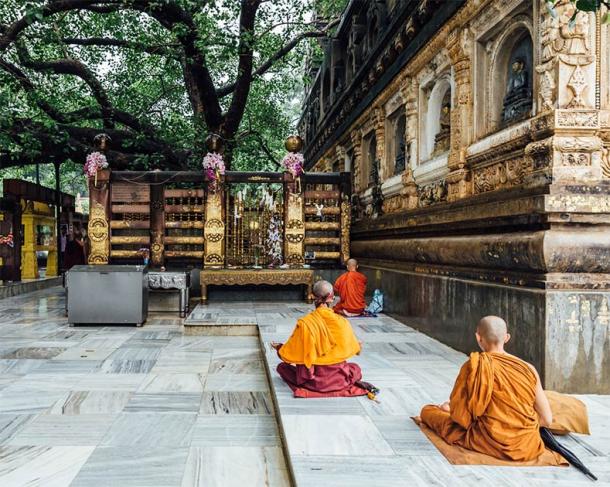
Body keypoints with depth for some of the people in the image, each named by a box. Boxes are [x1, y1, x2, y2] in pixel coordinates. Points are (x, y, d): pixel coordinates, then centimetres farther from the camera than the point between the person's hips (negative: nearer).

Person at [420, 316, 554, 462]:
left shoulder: (472, 367, -12)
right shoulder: (528, 369, -6)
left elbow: (459, 414, -8)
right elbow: (547, 420, -2)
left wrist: (449, 407, 14)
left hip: (490, 444, -3)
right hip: (528, 448, 4)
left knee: (427, 410, 18)